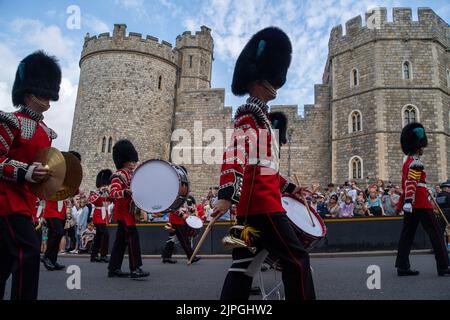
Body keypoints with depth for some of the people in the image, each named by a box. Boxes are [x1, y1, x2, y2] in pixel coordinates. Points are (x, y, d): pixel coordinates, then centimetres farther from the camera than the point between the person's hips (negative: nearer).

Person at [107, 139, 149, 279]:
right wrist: (127, 191, -38)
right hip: (123, 211, -10)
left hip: (128, 211, 10)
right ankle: (135, 269, -15)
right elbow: (112, 193, -22)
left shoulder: (132, 174, 17)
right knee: (133, 236, -15)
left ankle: (113, 269, 17)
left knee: (121, 239, 11)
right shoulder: (118, 175, -11)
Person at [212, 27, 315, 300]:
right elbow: (235, 152, -24)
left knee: (244, 266, 10)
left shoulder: (259, 117, 23)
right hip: (262, 202, -10)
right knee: (297, 259, -4)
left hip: (252, 203, 10)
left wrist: (287, 187, 30)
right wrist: (227, 194, -35)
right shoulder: (250, 113, -8)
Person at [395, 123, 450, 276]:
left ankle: (402, 267, 4)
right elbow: (411, 183, -23)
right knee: (436, 234, 0)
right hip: (421, 204, -9)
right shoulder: (416, 163, -11)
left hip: (410, 205, 10)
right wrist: (408, 201, -32)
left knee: (407, 235, 5)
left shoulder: (408, 162, 18)